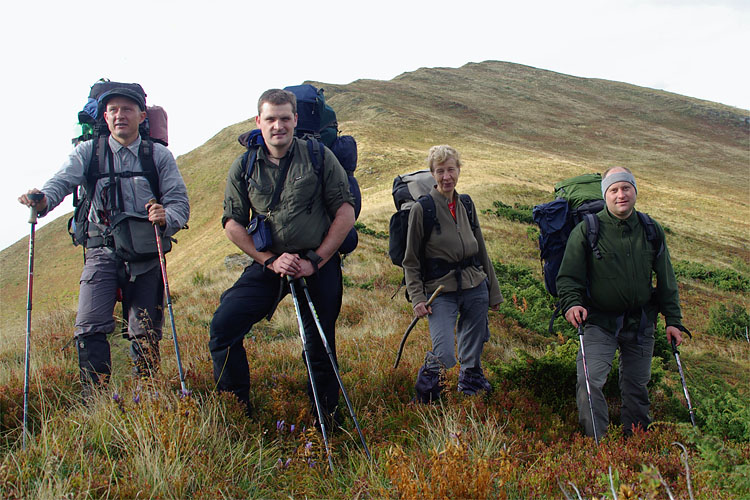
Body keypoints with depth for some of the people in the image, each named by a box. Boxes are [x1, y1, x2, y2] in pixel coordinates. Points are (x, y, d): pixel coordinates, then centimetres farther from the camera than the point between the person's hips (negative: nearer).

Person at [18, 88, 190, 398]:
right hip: (103, 252, 0)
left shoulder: (159, 156, 6)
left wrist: (166, 218, -25)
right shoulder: (89, 151, 6)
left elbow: (179, 202, -2)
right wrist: (43, 199, -32)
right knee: (90, 327, -13)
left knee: (145, 334, 4)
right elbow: (63, 180, -9)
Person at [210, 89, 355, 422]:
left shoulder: (319, 157, -2)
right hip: (268, 265, 2)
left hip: (318, 264, -2)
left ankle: (327, 416, 27)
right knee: (223, 326, -9)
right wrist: (270, 260, -8)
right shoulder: (243, 167, 5)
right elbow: (232, 223, 4)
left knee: (320, 344, 6)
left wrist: (315, 260, -10)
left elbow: (345, 212, -4)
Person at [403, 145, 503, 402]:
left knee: (472, 356, 10)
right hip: (441, 293, -5)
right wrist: (417, 298, -11)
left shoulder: (466, 204, 10)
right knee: (444, 356, -15)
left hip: (475, 288, 5)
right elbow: (411, 261, -2)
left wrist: (493, 291, 18)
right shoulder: (422, 209, -5)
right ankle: (425, 396, 14)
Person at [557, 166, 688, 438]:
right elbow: (568, 275, -5)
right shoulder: (586, 231, -7)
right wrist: (571, 303, -22)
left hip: (641, 323, 3)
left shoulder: (652, 231, 4)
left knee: (636, 385, 13)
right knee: (589, 382, -15)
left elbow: (666, 280, 11)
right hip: (600, 322, -3)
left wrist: (673, 319, 7)